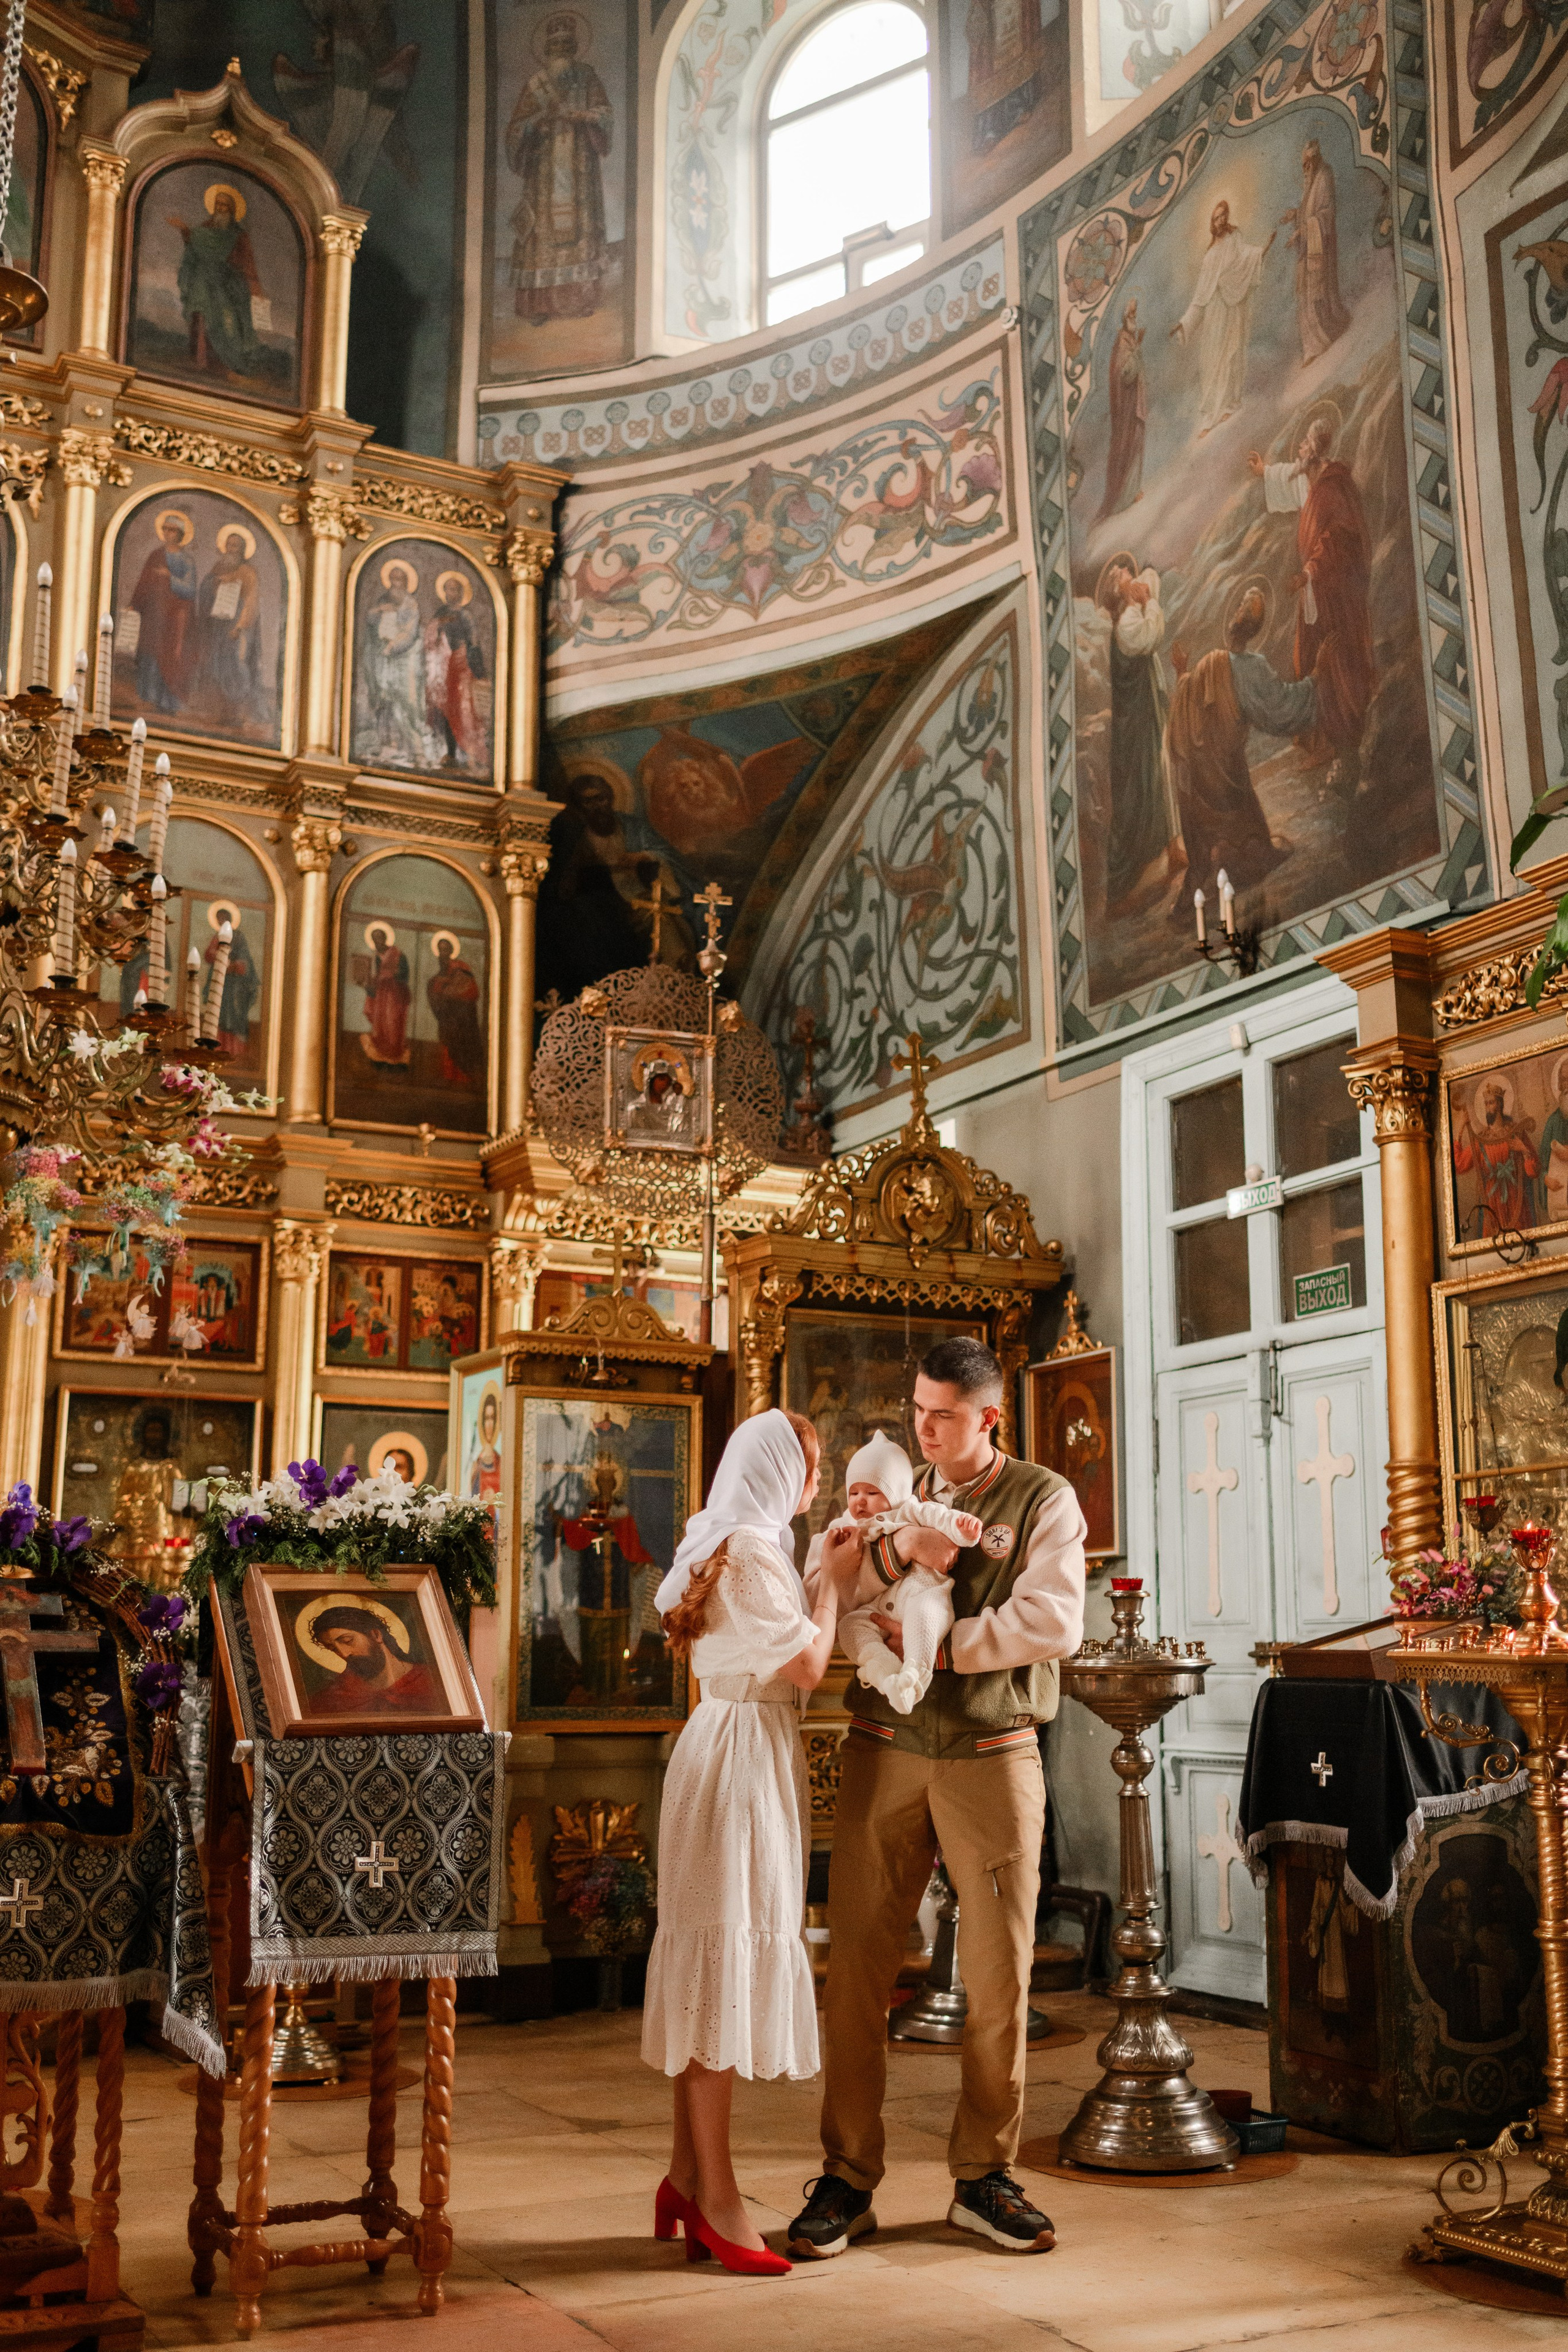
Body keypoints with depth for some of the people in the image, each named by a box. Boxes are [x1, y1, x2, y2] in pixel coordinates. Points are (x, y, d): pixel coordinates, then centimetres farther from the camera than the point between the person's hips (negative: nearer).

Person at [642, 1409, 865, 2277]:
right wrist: (833, 1580, -4)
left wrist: (824, 1572, 14)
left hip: (734, 1749, 10)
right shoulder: (752, 1551, -15)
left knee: (712, 1969, 12)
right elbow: (808, 1662, -17)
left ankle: (686, 2173, 18)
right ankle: (714, 2196, -1)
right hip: (744, 1756, -10)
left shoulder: (726, 1545, 16)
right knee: (729, 1960, -7)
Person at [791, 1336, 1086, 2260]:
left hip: (994, 1757, -2)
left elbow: (1053, 1623, -12)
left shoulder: (1044, 1501, 1)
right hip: (886, 1752, 2)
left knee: (1001, 1972, 3)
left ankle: (985, 2178, 18)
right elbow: (820, 1602, 2)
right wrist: (894, 1551, -15)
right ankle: (848, 2180, 10)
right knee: (859, 1966, 0)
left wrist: (936, 1640, -11)